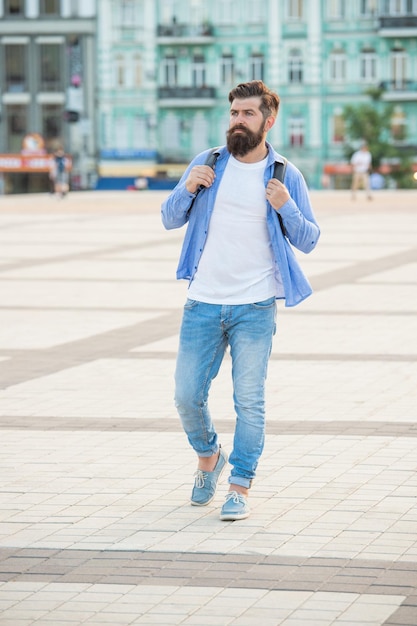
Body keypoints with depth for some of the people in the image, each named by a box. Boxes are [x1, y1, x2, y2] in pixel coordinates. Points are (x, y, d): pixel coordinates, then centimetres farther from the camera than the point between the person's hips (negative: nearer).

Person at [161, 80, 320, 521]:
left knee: (249, 401, -4)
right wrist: (187, 190, -11)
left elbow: (309, 241, 2)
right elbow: (170, 219, 9)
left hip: (255, 308, -2)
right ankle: (208, 457, 32)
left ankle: (240, 487, 6)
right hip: (202, 304, 2)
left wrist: (286, 208, -16)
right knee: (187, 396, 4)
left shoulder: (286, 176, 1)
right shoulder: (206, 163, 6)